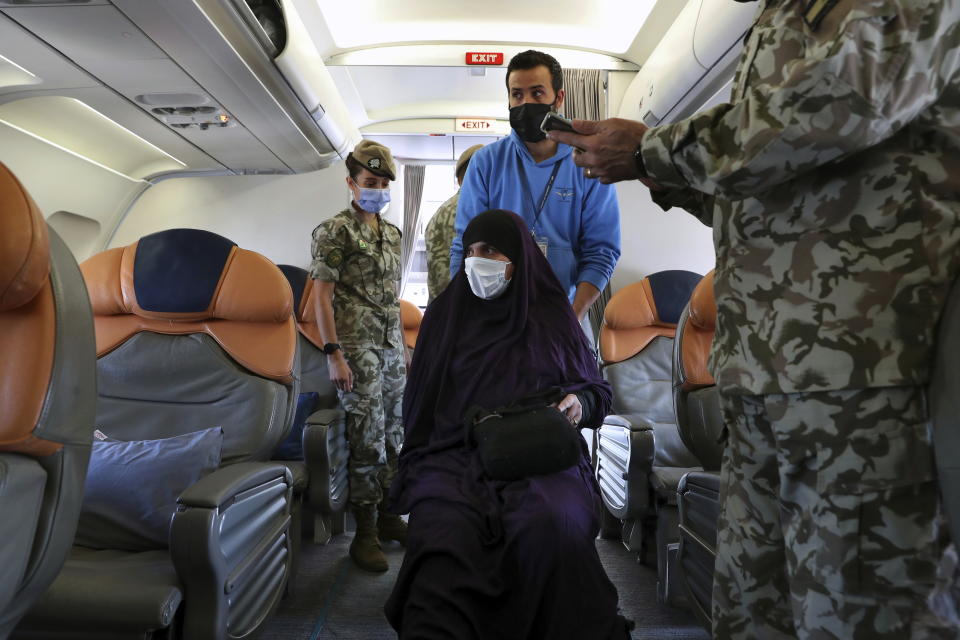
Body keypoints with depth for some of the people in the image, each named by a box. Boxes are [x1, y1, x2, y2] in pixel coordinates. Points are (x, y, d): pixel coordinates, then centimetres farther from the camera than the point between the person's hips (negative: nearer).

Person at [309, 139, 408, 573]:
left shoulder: (392, 233, 16)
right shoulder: (334, 231, -5)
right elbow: (323, 296, -10)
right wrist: (333, 354, -17)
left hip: (392, 349, 7)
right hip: (358, 350, -7)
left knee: (393, 437, 11)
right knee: (368, 441, -4)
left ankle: (388, 515, 25)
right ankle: (365, 533, 8)